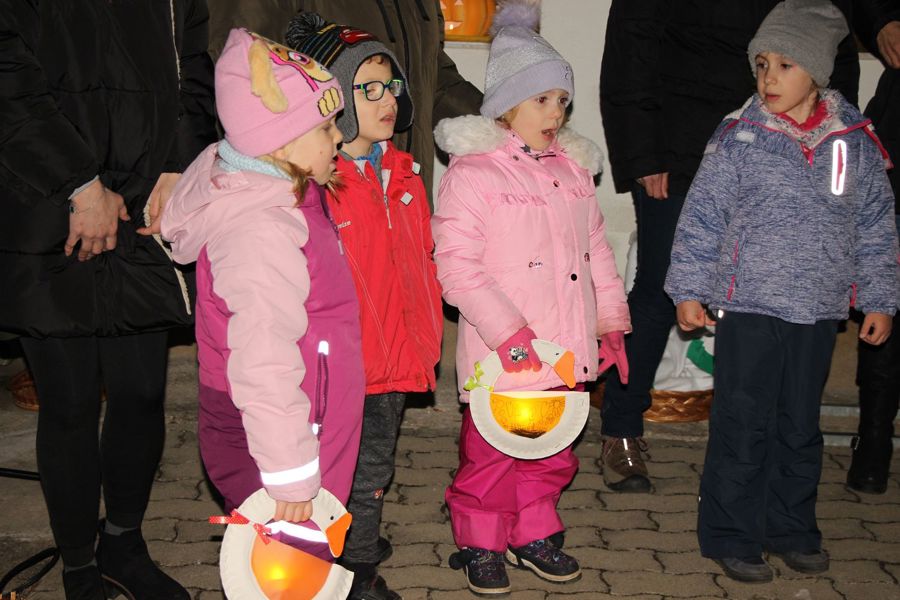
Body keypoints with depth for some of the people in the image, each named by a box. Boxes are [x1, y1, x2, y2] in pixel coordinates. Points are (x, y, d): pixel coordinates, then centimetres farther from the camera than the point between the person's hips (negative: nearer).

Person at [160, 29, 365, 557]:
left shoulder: (281, 196, 6)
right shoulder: (260, 233, -26)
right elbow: (264, 369, -28)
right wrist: (291, 479, -23)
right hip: (262, 445, -10)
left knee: (309, 562, 20)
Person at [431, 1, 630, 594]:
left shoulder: (573, 168, 11)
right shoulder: (472, 173, -12)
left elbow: (596, 249, 18)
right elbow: (457, 268, -18)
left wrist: (611, 318, 12)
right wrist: (510, 334, -21)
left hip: (565, 350, 7)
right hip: (502, 355, -7)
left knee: (552, 451, 18)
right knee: (491, 454, 6)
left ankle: (534, 535, 36)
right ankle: (482, 544, 25)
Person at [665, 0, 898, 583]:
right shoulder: (739, 136, -7)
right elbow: (703, 215, -4)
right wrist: (690, 290, -6)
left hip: (818, 312, 3)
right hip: (749, 306, -3)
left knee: (801, 426, 15)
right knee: (743, 427, 2)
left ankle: (791, 528, 31)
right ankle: (731, 536, 16)